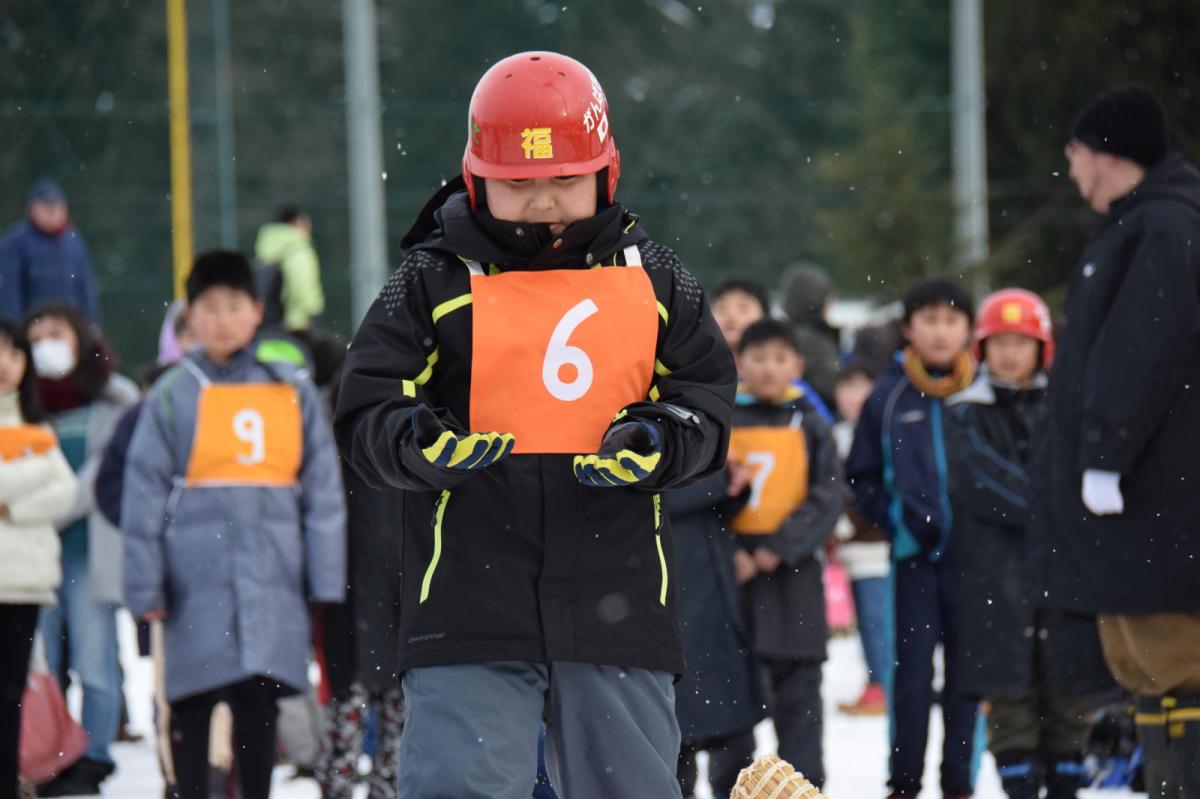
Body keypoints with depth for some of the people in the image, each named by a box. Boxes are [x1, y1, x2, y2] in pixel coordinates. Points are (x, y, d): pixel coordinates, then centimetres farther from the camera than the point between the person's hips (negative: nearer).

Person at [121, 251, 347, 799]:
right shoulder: (172, 396, 2)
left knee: (259, 702, 1)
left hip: (272, 582, 1)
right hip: (197, 577, -1)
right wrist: (145, 588, -1)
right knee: (192, 703, 2)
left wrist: (326, 581, 4)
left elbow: (323, 492, 9)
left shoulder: (292, 392, 7)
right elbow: (143, 499, 3)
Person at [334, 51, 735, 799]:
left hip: (617, 594, 2)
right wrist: (425, 445, -21)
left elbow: (709, 396, 11)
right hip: (472, 597, -2)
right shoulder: (434, 284, 2)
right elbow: (367, 409, 0)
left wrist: (658, 443, -11)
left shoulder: (654, 281, 9)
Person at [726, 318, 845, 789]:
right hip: (731, 570, 0)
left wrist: (775, 552, -15)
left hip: (792, 574, 0)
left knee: (798, 690, 3)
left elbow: (827, 499, -3)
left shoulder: (811, 428, 4)